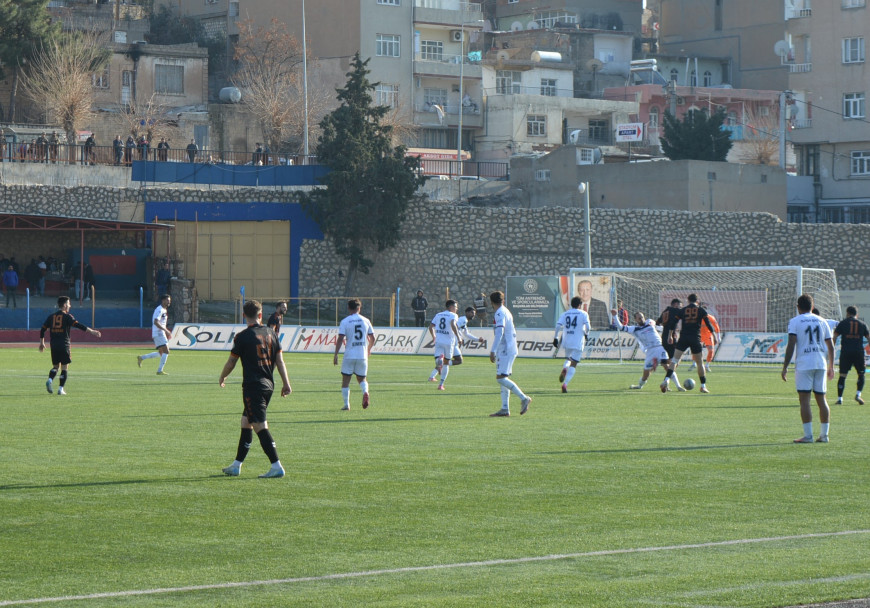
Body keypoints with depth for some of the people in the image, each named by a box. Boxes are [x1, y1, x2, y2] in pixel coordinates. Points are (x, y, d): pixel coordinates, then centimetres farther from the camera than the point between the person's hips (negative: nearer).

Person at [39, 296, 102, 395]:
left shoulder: (51, 316, 10)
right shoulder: (67, 316, -5)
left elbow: (42, 330, 12)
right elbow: (78, 325, -17)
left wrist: (42, 343, 24)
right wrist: (92, 332, -19)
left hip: (53, 345, 4)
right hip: (64, 345, -4)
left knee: (55, 366, 16)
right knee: (64, 367, 3)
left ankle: (50, 380, -10)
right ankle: (61, 388, -3)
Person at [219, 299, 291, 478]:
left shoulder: (242, 336, -8)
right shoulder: (271, 334, 7)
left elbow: (231, 362, -2)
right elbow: (280, 360, 6)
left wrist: (222, 378, 16)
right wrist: (286, 383, 11)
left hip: (252, 386, -7)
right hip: (268, 385, 7)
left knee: (260, 426, -9)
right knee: (246, 422, 17)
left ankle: (276, 467, -17)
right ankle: (236, 466, 23)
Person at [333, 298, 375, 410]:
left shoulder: (344, 321, -3)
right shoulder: (366, 321, 5)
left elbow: (340, 339, -9)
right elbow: (372, 338, 10)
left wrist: (336, 354, -5)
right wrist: (369, 349, 29)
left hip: (349, 355, -3)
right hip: (363, 355, 3)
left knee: (345, 380, 8)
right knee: (362, 379, 16)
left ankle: (346, 404, 3)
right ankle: (365, 392, -15)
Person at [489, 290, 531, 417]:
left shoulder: (499, 314, -13)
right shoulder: (506, 312, 17)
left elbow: (499, 333, -24)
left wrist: (492, 351, -27)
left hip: (505, 351, -10)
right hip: (509, 350, 10)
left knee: (501, 378, -14)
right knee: (503, 379, 8)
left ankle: (524, 398, -12)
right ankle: (505, 409, 6)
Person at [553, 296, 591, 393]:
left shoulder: (565, 314, 8)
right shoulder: (583, 314, 0)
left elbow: (558, 325, -4)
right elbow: (588, 327, -10)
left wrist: (555, 338, 0)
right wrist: (586, 334, 10)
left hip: (566, 341, 3)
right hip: (578, 342, -3)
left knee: (568, 358, 27)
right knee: (573, 364, 0)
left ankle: (564, 369, -6)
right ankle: (565, 384, -13)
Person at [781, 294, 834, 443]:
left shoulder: (795, 321, -1)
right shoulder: (822, 321, 13)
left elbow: (791, 345, -9)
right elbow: (831, 346, 14)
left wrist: (785, 367, -6)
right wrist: (831, 367, 23)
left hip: (804, 364, -4)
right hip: (821, 364, 5)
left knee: (804, 399, -4)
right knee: (821, 399, 10)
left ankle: (808, 435, -10)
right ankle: (824, 435, 10)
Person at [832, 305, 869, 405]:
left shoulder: (842, 323, 7)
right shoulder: (862, 324, 11)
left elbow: (834, 337, 1)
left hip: (845, 352, -1)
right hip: (859, 352, 1)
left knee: (842, 375, 2)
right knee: (861, 374, 14)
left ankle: (839, 398, -3)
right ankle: (858, 394, -3)